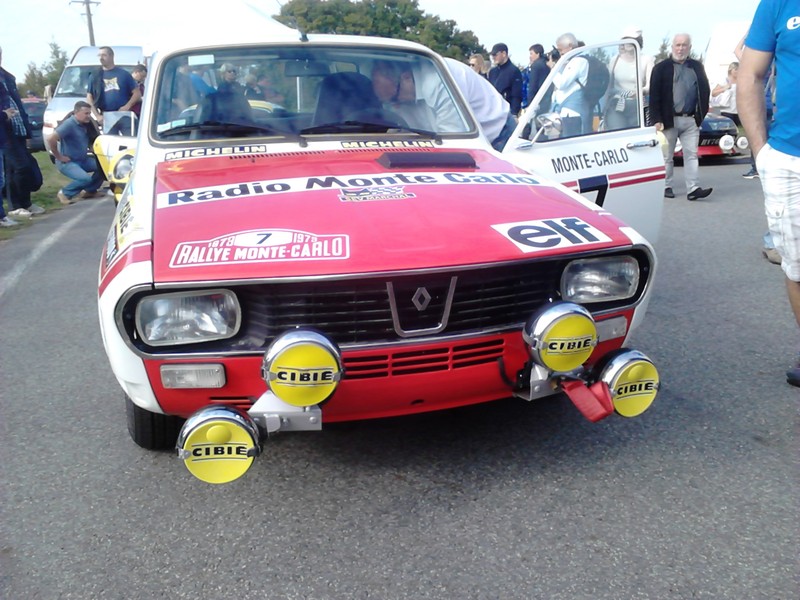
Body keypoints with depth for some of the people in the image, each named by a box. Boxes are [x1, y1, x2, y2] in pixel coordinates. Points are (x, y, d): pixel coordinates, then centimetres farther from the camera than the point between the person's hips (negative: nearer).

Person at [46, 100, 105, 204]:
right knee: (85, 178, -29)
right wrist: (59, 157, -21)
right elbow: (50, 139, -30)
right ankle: (64, 193, -4)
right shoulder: (69, 124, -21)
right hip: (67, 162, -8)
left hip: (83, 160, 8)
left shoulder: (86, 124, 2)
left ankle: (90, 191, 13)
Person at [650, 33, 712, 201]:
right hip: (669, 119, -3)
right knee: (667, 156, 6)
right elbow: (654, 96, -5)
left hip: (691, 120, 3)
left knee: (692, 154, -2)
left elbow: (705, 91, 14)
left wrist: (701, 115, 4)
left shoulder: (697, 67, 13)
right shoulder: (661, 68, 1)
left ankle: (693, 189, -5)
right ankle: (666, 187, 16)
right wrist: (657, 120, -13)